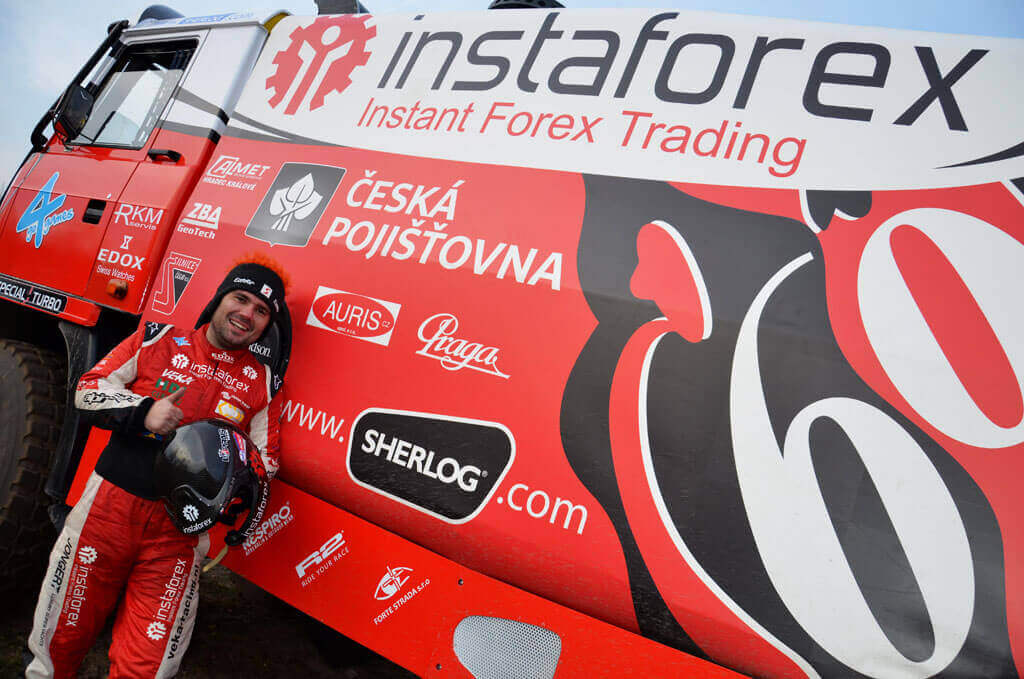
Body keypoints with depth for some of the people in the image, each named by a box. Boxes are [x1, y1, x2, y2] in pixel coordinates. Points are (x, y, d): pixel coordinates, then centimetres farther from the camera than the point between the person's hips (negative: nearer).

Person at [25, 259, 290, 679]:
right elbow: (89, 389, 4)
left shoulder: (263, 382, 5)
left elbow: (266, 462, 7)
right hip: (109, 506, 1)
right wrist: (143, 411, -12)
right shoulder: (159, 340, 6)